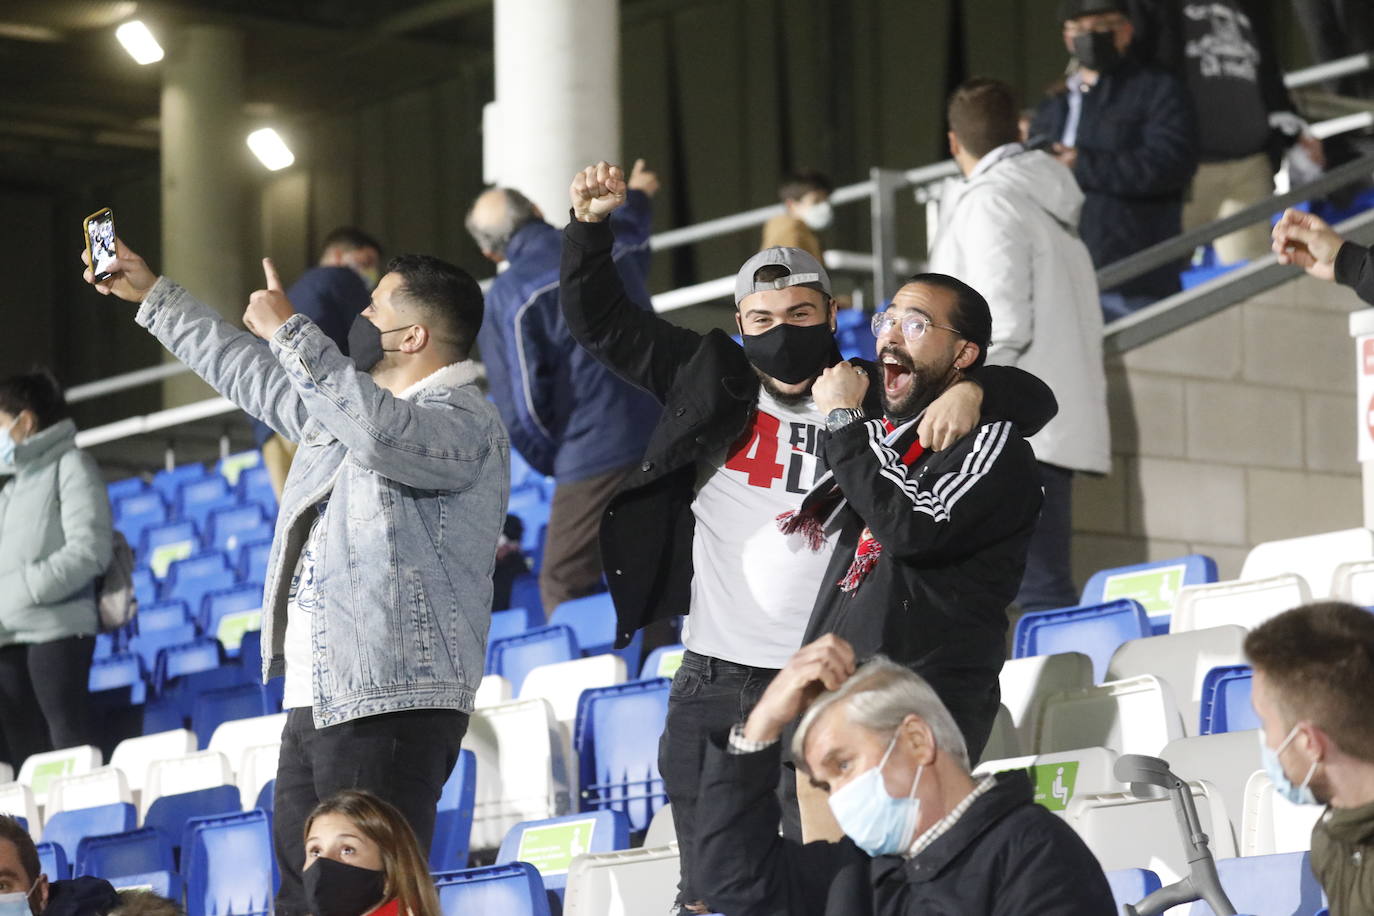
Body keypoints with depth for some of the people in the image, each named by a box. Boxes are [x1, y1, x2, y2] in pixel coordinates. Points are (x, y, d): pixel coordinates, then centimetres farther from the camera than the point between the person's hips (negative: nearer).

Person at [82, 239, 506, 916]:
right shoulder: (350, 403, 22)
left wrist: (288, 330, -24)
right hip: (316, 700, 10)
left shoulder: (465, 421, -10)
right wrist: (151, 296, 37)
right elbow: (251, 376, 34)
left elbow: (382, 434, -30)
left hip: (390, 702, -10)